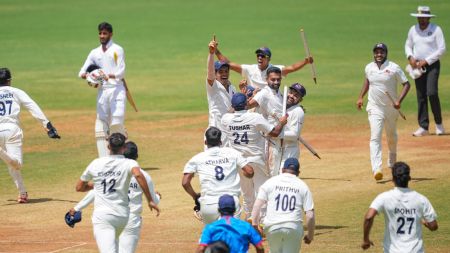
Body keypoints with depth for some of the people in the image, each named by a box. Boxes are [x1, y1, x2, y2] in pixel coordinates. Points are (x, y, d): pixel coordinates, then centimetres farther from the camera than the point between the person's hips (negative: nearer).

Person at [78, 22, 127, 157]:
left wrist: (110, 76, -25)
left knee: (116, 123, -18)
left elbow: (121, 72, -5)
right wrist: (85, 75, -14)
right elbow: (82, 71, 10)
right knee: (101, 127, -3)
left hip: (116, 89, -4)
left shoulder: (117, 50, 3)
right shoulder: (94, 53, 16)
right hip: (102, 91, 4)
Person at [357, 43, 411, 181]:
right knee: (375, 137, -15)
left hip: (391, 108, -1)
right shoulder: (369, 68, 1)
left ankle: (392, 162, 45)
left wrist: (399, 101, -21)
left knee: (391, 137, 17)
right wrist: (361, 97, 15)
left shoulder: (393, 68, -11)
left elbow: (406, 84, -8)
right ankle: (377, 169, -25)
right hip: (375, 108, 1)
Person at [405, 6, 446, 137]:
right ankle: (423, 127, 6)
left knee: (432, 93, -17)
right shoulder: (413, 29, 9)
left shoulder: (436, 29, -5)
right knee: (421, 96, 2)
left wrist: (426, 61, -14)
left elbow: (442, 49, -9)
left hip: (432, 64, -4)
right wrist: (410, 57, -4)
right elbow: (408, 46, 18)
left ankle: (439, 123, 0)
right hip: (418, 66, 5)